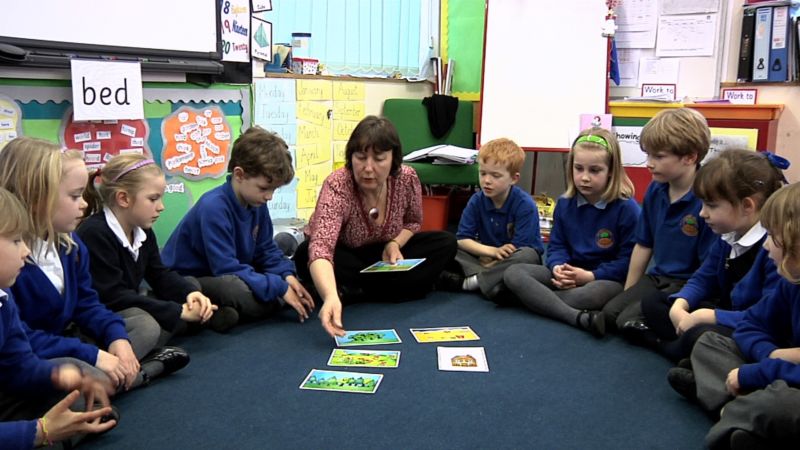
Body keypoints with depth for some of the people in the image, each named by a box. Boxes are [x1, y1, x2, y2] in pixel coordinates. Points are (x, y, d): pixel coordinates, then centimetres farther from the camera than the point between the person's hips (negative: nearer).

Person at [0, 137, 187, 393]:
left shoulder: (69, 243, 2)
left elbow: (86, 304, 9)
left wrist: (118, 337, -11)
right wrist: (92, 355, -27)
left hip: (60, 342, 9)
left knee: (144, 324, 11)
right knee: (92, 375, -34)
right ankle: (141, 369, -4)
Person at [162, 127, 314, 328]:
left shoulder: (256, 202, -3)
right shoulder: (213, 207, -27)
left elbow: (266, 250, 7)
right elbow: (227, 269, -29)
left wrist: (287, 275, -13)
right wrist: (280, 288, -26)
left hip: (230, 276, 9)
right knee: (244, 293, -37)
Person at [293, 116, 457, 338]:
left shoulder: (407, 178, -19)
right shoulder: (337, 186, -33)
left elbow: (413, 221, 3)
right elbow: (321, 248, -48)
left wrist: (395, 243, -20)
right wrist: (331, 297, -67)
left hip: (382, 255, 4)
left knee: (445, 243, -13)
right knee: (305, 254, -35)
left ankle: (357, 291, -19)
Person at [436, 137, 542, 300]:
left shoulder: (525, 205, -19)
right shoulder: (476, 201, -7)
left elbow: (518, 249, -21)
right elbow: (462, 239, -11)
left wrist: (491, 259, -18)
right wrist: (493, 251, -24)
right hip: (487, 257, 4)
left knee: (528, 256, -38)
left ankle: (472, 281, -30)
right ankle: (487, 277, -31)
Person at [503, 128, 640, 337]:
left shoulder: (626, 208, -10)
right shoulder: (565, 203, 5)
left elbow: (629, 260, -11)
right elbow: (557, 245, 8)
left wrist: (590, 276, -21)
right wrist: (558, 268, -15)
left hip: (605, 279, -5)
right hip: (568, 276, 5)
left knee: (598, 293, -43)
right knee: (513, 273, -17)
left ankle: (536, 299, -22)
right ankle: (578, 317, -34)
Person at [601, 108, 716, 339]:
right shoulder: (655, 190, 2)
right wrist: (628, 294, 14)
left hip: (688, 284, -7)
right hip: (657, 277, 7)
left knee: (630, 321, -21)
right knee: (610, 312, -9)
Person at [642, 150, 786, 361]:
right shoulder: (727, 237, 2)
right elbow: (703, 279, 12)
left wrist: (706, 316, -28)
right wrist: (679, 306, -10)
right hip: (729, 316, 9)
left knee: (702, 335, -37)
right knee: (652, 303, 11)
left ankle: (669, 346, -4)